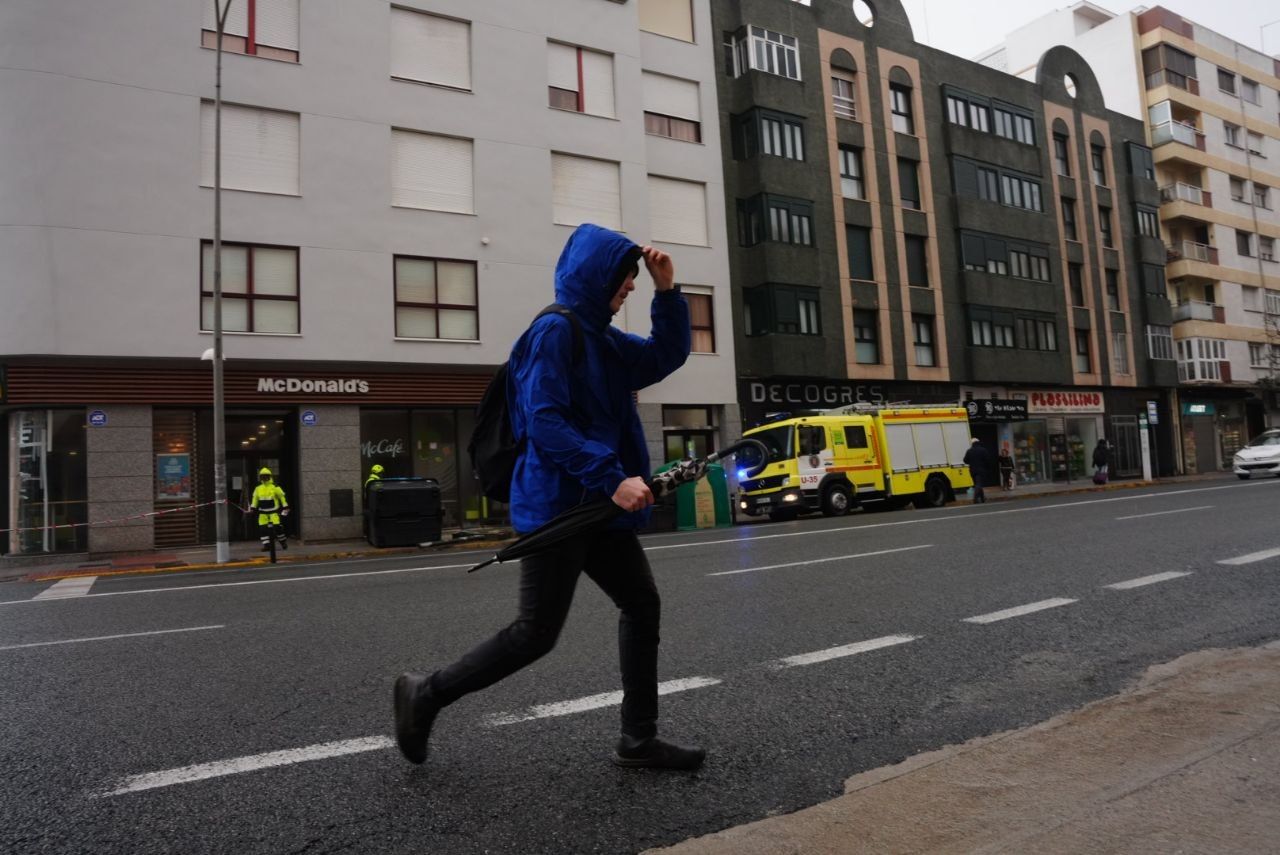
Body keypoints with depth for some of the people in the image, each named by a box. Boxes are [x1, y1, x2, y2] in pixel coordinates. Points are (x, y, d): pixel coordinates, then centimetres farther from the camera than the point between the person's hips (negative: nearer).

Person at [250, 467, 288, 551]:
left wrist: (285, 508, -4)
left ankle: (283, 541, 10)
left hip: (273, 512, -4)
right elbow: (255, 499, 20)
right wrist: (252, 509, 14)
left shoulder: (275, 487, -4)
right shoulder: (258, 489, 10)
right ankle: (266, 544, 6)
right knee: (263, 528, -1)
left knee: (277, 527, -9)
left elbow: (282, 497, -2)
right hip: (263, 513, 4)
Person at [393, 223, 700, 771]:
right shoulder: (554, 331, -14)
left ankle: (638, 740, 20)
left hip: (597, 504, 10)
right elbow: (545, 422, -22)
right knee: (536, 633, -3)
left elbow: (668, 356, 20)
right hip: (557, 505, -9)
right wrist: (612, 478, -25)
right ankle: (426, 693, 18)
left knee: (642, 604, 10)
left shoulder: (601, 338, 14)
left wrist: (667, 290, 8)